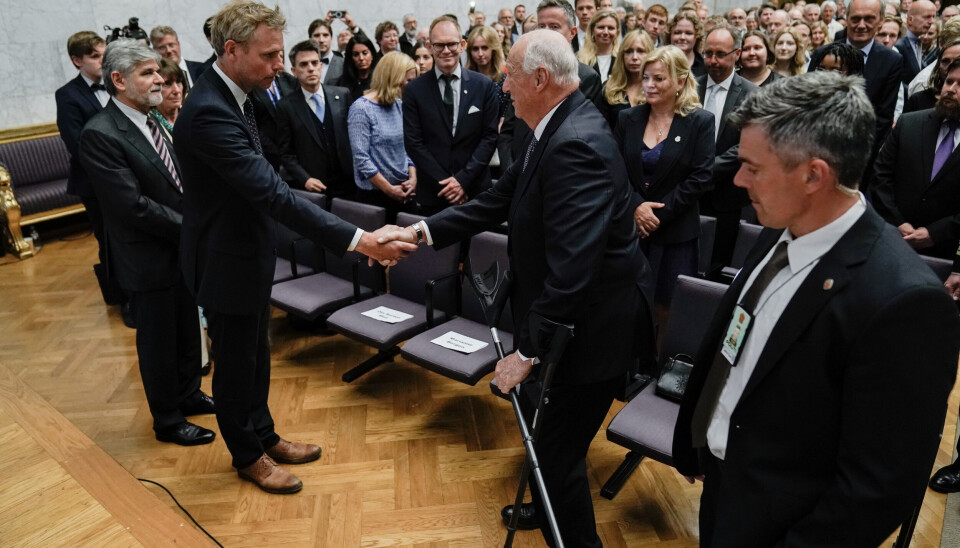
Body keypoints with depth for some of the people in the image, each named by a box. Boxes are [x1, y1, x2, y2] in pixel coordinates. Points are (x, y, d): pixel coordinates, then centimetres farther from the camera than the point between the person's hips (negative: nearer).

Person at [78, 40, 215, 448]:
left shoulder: (152, 121, 5)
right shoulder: (99, 135, -20)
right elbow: (133, 205, -24)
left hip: (181, 248, 7)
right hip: (148, 257, -7)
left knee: (187, 329, 21)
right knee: (157, 340, 9)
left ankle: (189, 394, 42)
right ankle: (167, 421, 28)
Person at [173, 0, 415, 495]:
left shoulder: (230, 97, 3)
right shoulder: (208, 112, -29)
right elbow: (272, 193, -35)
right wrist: (358, 240, -38)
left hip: (248, 251, 9)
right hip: (226, 261, -9)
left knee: (256, 355, 22)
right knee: (235, 364, 11)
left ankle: (264, 436, 41)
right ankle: (247, 455, 33)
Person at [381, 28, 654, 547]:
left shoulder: (577, 145, -28)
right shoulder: (556, 128, 3)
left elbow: (571, 270, -32)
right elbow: (501, 198, 9)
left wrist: (528, 351, -24)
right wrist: (423, 230, 5)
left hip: (588, 328, -10)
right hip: (561, 316, 11)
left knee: (558, 450, 5)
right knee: (536, 417, 28)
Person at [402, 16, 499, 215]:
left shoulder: (484, 85, 2)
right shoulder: (414, 90, 0)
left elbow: (490, 136, -1)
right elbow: (413, 142, -3)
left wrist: (464, 178, -10)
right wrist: (445, 183, -10)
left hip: (475, 191, 0)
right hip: (432, 194, 0)